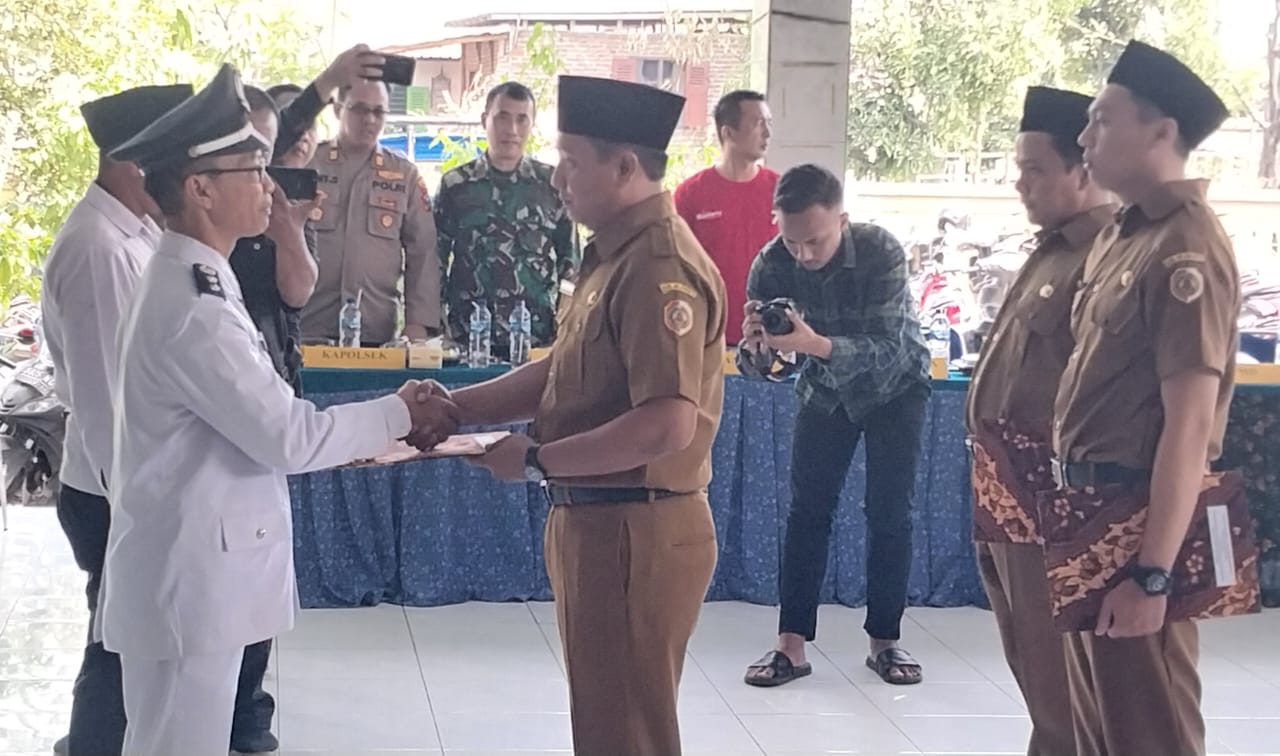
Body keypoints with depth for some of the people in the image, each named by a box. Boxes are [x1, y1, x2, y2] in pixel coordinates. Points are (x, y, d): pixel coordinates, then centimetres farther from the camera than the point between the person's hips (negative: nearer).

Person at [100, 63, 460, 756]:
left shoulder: (189, 283, 9)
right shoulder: (191, 308, -23)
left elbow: (261, 420, 11)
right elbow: (288, 436, -21)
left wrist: (377, 428, 4)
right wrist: (399, 415, -8)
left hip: (197, 573, 10)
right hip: (187, 581, -10)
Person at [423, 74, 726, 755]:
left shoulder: (659, 266, -22)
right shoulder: (616, 254, 11)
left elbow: (667, 426, -29)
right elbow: (560, 372, 17)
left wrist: (536, 461, -20)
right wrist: (453, 406, 6)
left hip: (633, 532, -10)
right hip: (596, 521, 10)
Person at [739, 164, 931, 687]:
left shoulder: (881, 251, -33)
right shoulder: (770, 265, -24)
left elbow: (888, 349, -40)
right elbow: (752, 363, -22)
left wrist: (816, 345, -57)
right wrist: (755, 346, -47)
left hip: (892, 387, -2)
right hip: (825, 390, 2)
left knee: (889, 513, -3)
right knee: (807, 510, -2)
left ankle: (885, 640, 9)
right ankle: (791, 644, 0)